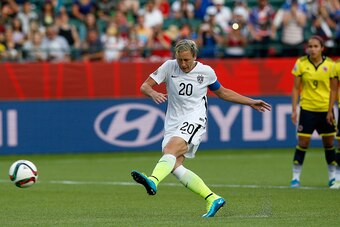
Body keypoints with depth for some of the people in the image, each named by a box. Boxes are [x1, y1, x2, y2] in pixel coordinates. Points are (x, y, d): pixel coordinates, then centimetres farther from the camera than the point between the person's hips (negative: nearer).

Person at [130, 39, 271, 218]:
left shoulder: (206, 72, 3)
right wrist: (153, 93, -23)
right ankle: (213, 199, -6)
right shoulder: (169, 67, 3)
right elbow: (144, 86, 2)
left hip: (194, 121, -4)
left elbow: (222, 93, 21)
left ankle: (153, 181, -55)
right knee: (174, 166, -12)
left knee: (170, 149, -30)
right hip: (173, 122, 4)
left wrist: (251, 102, 21)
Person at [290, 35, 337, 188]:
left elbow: (333, 90, 0)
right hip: (307, 108, -1)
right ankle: (296, 177, 3)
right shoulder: (301, 64, -5)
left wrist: (330, 111, -6)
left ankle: (332, 176, 21)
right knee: (302, 143, -5)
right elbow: (295, 88, -1)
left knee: (329, 143, 8)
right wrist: (294, 110, -7)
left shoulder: (330, 65, -5)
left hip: (325, 109, 1)